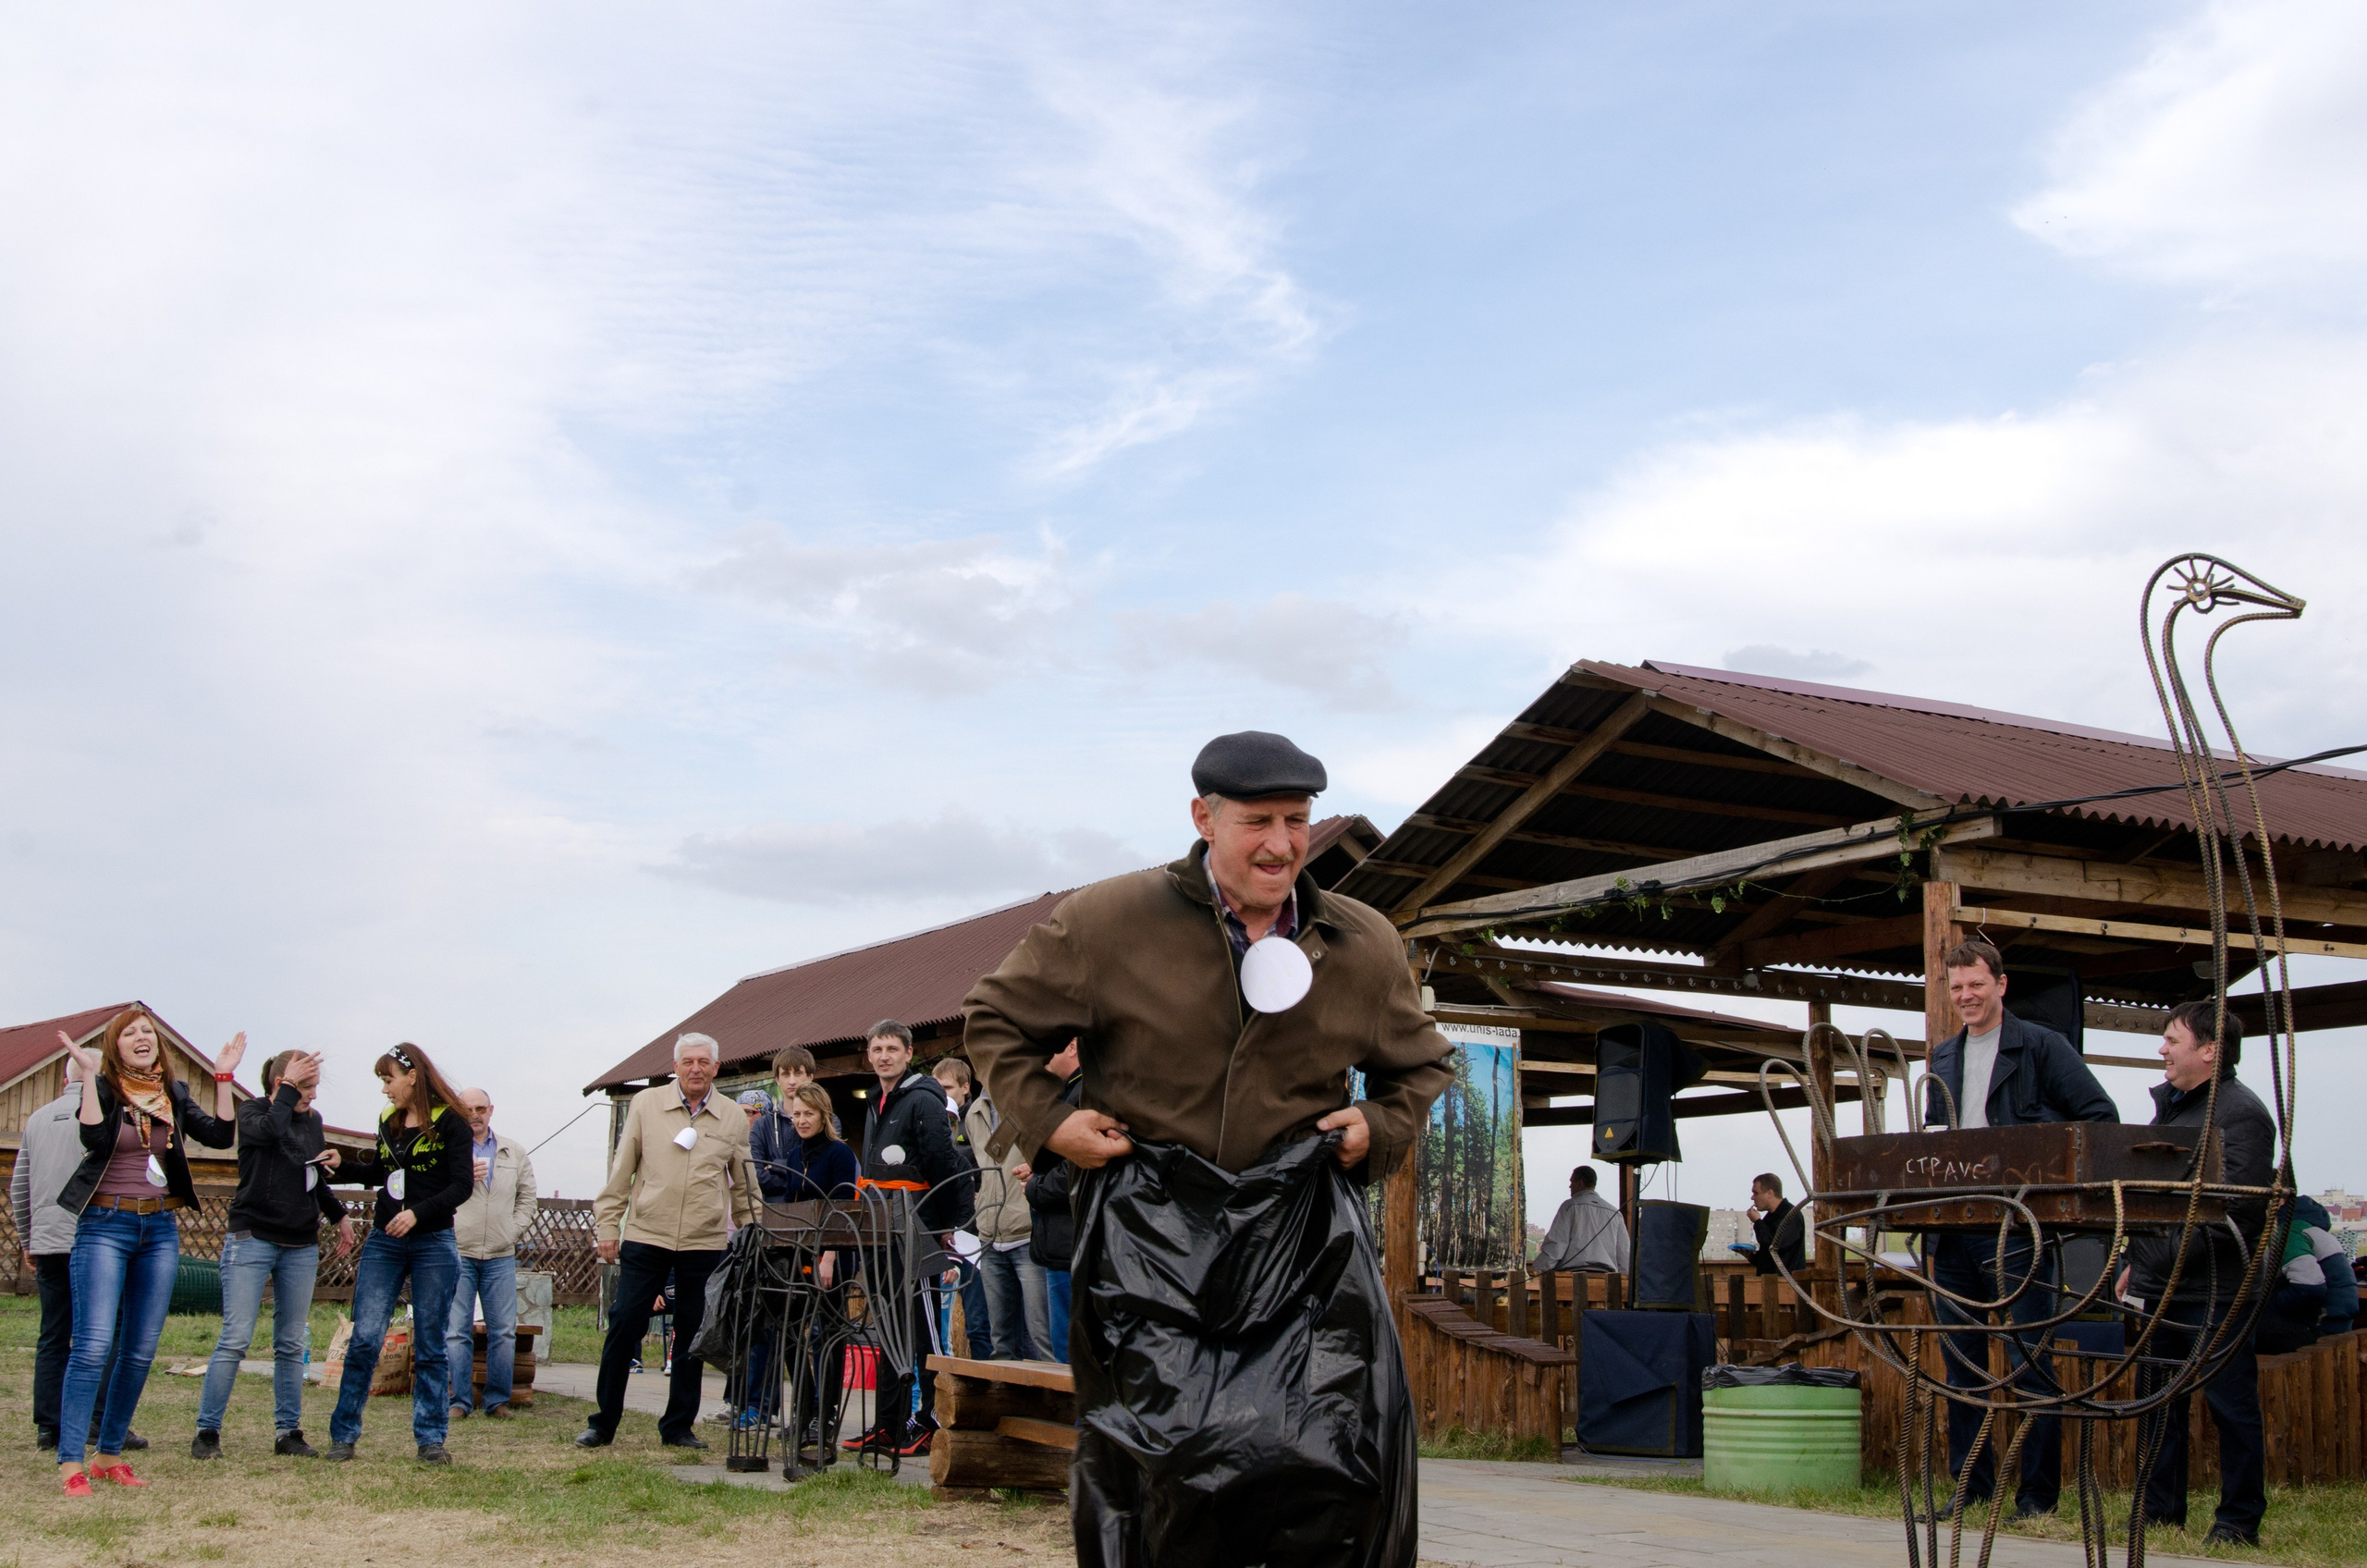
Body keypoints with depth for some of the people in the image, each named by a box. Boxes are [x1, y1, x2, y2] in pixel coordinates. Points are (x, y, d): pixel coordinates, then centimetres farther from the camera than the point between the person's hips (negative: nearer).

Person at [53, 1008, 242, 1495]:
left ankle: (110, 1454, 16)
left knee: (141, 1351, 6)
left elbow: (220, 1135, 0)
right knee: (93, 1345, -14)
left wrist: (223, 1078, -5)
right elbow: (94, 1139, -21)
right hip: (105, 1225, -5)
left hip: (160, 1228, 5)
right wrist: (87, 1074, -21)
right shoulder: (103, 1088, -2)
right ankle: (70, 1463, -12)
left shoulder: (173, 1093, 11)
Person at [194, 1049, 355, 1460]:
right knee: (235, 1339, -9)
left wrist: (338, 1215, 21)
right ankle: (207, 1431, -2)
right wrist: (290, 1088, -21)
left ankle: (289, 1431, 13)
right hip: (253, 1238, -5)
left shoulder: (313, 1122, 13)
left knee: (292, 1344, 7)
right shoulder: (253, 1112, -3)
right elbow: (269, 1129, -28)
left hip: (301, 1245, 5)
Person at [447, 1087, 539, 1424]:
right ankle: (460, 1401, 4)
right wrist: (460, 1178, -15)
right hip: (457, 1253, -2)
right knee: (456, 1331, -3)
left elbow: (528, 1199, 16)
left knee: (504, 1332, 1)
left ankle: (497, 1401, 9)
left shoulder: (514, 1152, 14)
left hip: (500, 1256, 2)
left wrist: (512, 1231, 3)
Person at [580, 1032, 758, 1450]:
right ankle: (603, 1423, 10)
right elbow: (620, 1170, 5)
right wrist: (607, 1226, 2)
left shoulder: (733, 1119, 6)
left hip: (706, 1243, 1)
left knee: (692, 1337, 6)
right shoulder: (646, 1105, 3)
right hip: (644, 1236, -1)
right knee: (623, 1329, -1)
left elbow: (744, 1187, 13)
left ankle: (679, 1426, 17)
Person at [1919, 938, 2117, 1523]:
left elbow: (2101, 1116, -4)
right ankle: (1971, 1484, 17)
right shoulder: (1943, 1059, 17)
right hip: (1952, 1228, 6)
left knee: (2028, 1359, -3)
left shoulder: (2042, 1047, 0)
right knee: (1960, 1359, 9)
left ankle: (2038, 1491, 4)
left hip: (2019, 1227, -6)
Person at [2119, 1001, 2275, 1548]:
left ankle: (2239, 1521, 7)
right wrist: (2138, 1263, 20)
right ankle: (2160, 1514, 19)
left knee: (2230, 1404, -1)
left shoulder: (2241, 1113, -11)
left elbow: (2238, 1210, -20)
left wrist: (2170, 1260, -21)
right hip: (2159, 1288, 9)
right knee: (2161, 1403, 12)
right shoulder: (2170, 1107, 18)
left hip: (2215, 1292, -9)